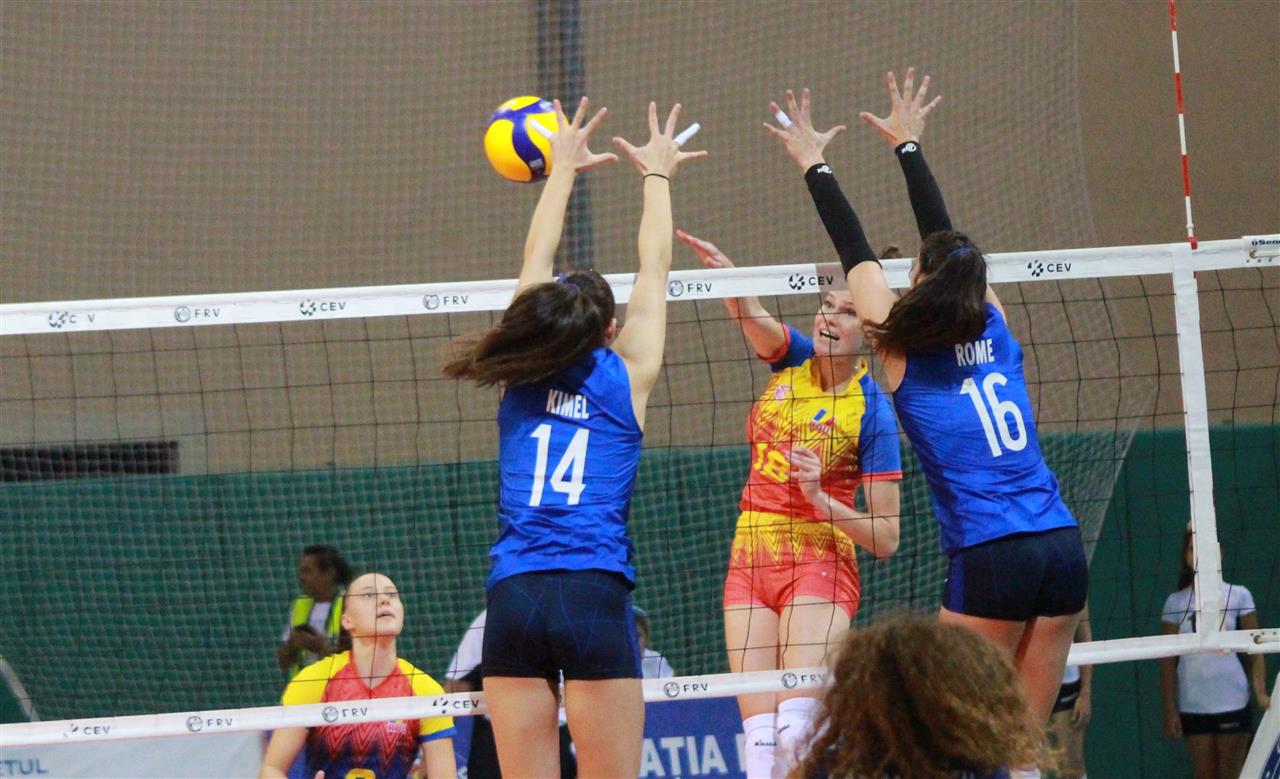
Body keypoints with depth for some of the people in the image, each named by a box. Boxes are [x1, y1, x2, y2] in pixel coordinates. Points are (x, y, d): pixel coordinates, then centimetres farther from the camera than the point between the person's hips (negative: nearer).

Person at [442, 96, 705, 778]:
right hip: (595, 596, -2)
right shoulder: (626, 379, 7)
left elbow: (537, 259, 26)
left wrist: (563, 169, 39)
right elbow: (654, 267, 22)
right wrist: (656, 174, 36)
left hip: (513, 598, 2)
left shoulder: (524, 376, 11)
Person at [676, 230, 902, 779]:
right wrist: (723, 269, -41)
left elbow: (885, 539, -10)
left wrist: (819, 497, -24)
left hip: (819, 564, -5)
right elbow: (746, 312, -19)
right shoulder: (792, 358, 3)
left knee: (796, 731, -22)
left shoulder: (873, 413, -10)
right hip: (750, 560, 5)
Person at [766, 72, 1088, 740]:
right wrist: (908, 146, 36)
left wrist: (816, 166, 22)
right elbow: (946, 241, 25)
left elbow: (855, 255, 11)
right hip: (1062, 547, 5)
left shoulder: (904, 353, 0)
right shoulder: (994, 333, 12)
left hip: (990, 558, -5)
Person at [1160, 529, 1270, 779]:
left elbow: (1254, 652, 0)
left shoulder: (1238, 596, 1)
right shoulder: (1176, 603, 5)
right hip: (1193, 708, 2)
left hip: (1233, 703, -2)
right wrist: (1169, 709, 0)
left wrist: (1261, 693, -13)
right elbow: (1168, 662, 6)